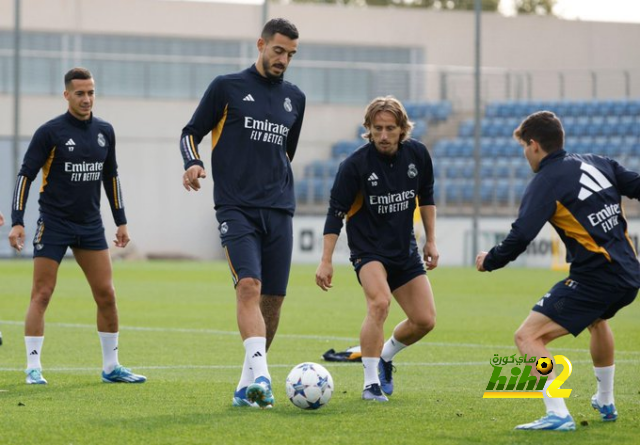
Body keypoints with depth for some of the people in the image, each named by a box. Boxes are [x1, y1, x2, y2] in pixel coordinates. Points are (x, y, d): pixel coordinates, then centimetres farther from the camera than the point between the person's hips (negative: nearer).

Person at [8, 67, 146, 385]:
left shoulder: (104, 132, 7)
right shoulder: (50, 132, -9)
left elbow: (111, 177, 18)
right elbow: (25, 175, -8)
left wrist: (121, 222, 16)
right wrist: (17, 222, -15)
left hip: (90, 225, 5)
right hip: (53, 225, -5)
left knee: (106, 294, 1)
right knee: (41, 295, -6)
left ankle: (111, 367, 11)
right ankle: (33, 368, 0)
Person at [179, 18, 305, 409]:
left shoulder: (295, 98, 15)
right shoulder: (227, 87, 2)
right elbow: (192, 132, 6)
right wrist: (193, 164, -12)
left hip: (279, 212, 5)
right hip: (236, 210, -5)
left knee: (273, 299, 1)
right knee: (249, 286, -22)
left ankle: (247, 386, 13)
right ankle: (261, 376, -32)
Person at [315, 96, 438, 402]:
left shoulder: (417, 155, -5)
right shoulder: (355, 165, -19)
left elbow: (426, 196, 11)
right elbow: (336, 212, -15)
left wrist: (431, 241, 13)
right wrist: (326, 261, -19)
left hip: (405, 248, 5)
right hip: (368, 248, -5)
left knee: (424, 320, 2)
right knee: (379, 302, -30)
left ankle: (385, 357, 31)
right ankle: (371, 383, -23)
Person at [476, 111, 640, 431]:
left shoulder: (546, 182, -7)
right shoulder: (598, 164, 12)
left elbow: (520, 236, -16)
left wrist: (489, 261, 0)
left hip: (595, 278, -8)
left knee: (528, 336, -8)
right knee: (596, 319, 40)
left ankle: (557, 414, -23)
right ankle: (605, 403, 51)